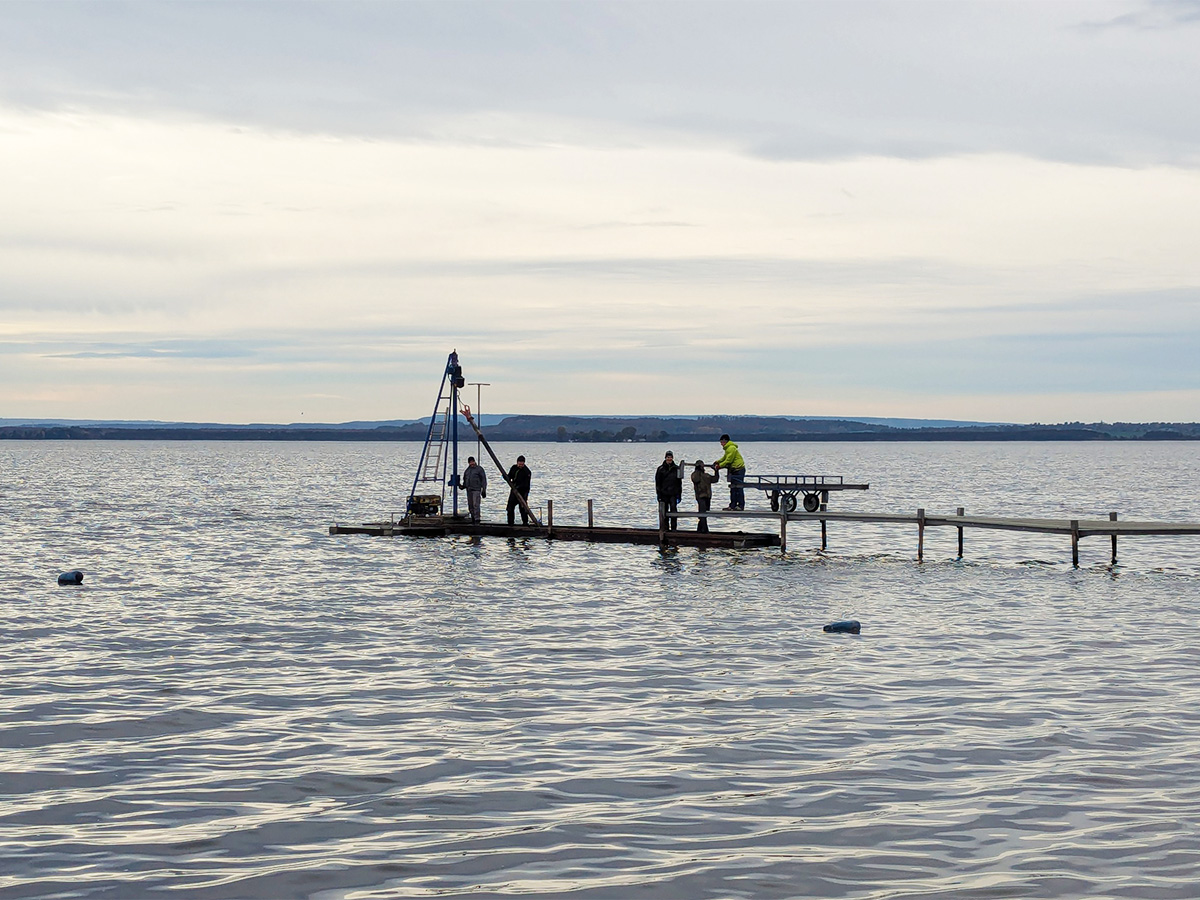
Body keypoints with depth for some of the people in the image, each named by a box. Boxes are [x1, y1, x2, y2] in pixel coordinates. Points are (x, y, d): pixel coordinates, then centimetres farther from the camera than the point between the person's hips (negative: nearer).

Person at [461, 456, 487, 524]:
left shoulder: (479, 469, -2)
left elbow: (483, 480, -4)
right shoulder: (468, 470, 17)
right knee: (470, 505, 6)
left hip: (476, 490, -7)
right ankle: (473, 519, 13)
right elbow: (465, 480, 25)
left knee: (476, 505, -16)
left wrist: (484, 490, -10)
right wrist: (463, 486, 5)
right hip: (469, 490, 7)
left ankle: (477, 520, -18)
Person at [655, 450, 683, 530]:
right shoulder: (660, 469, 5)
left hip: (673, 493, 0)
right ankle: (666, 528, 12)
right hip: (664, 493, 0)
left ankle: (673, 528, -10)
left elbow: (679, 483, 12)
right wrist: (659, 494, -3)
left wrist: (679, 494, 6)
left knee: (673, 509, -12)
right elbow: (657, 482, 4)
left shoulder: (676, 469, 8)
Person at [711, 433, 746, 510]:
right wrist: (717, 462, 13)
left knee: (739, 488, -10)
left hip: (739, 470, -11)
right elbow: (725, 458, 25)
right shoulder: (728, 448, 16)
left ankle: (741, 505, -9)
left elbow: (728, 461, -19)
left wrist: (719, 466, -13)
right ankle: (733, 505, 14)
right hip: (734, 470, 11)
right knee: (733, 488, 11)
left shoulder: (731, 448, -17)